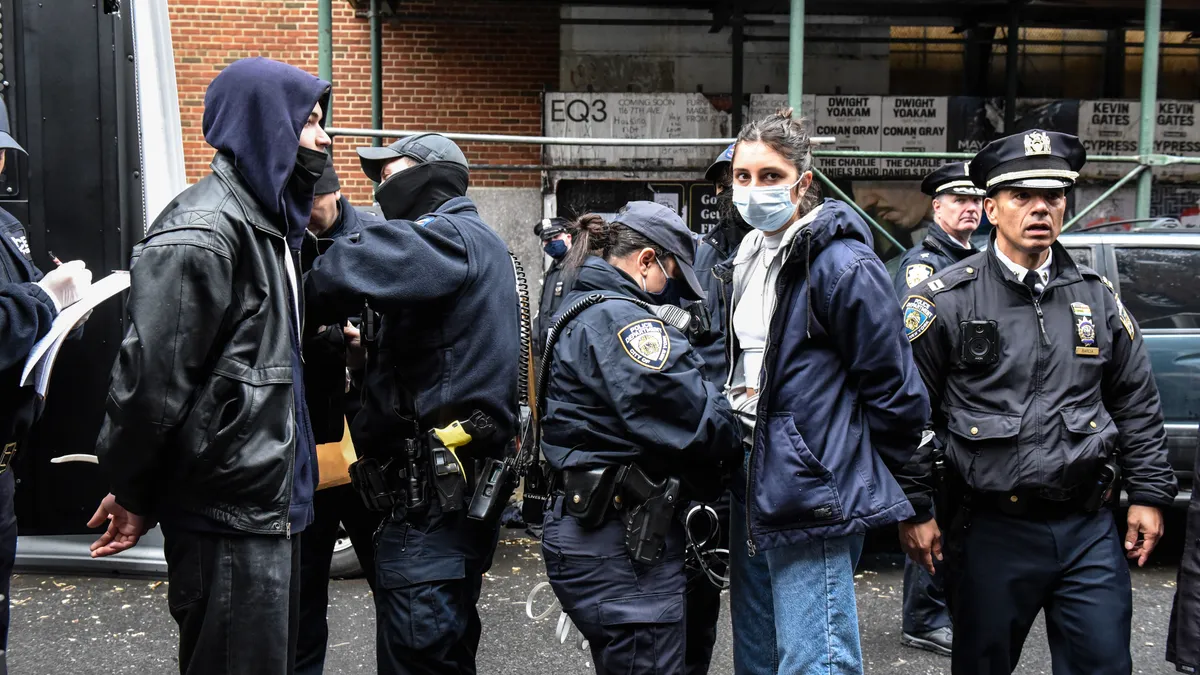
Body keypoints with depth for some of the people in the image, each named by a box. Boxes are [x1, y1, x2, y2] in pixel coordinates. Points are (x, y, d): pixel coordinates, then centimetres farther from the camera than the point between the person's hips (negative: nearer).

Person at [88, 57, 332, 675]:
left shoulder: (268, 224, 15)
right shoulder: (200, 232, -17)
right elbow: (151, 374, -20)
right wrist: (132, 494, -10)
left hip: (271, 506, 9)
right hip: (228, 517, -9)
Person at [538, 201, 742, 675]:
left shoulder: (578, 310, 17)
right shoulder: (621, 317, -17)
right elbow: (690, 416, -20)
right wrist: (738, 439, -2)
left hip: (585, 525, 11)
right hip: (622, 545, -11)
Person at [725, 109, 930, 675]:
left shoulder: (841, 265, -16)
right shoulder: (749, 258, 11)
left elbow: (896, 395, -13)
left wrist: (857, 477, -3)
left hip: (811, 503, -9)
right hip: (751, 493, 9)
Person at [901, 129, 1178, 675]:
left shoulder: (1097, 296, 7)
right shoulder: (948, 299, -6)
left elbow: (1137, 403, 15)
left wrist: (1149, 494, 10)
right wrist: (913, 510, -6)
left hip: (1089, 529, 3)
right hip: (991, 529, -3)